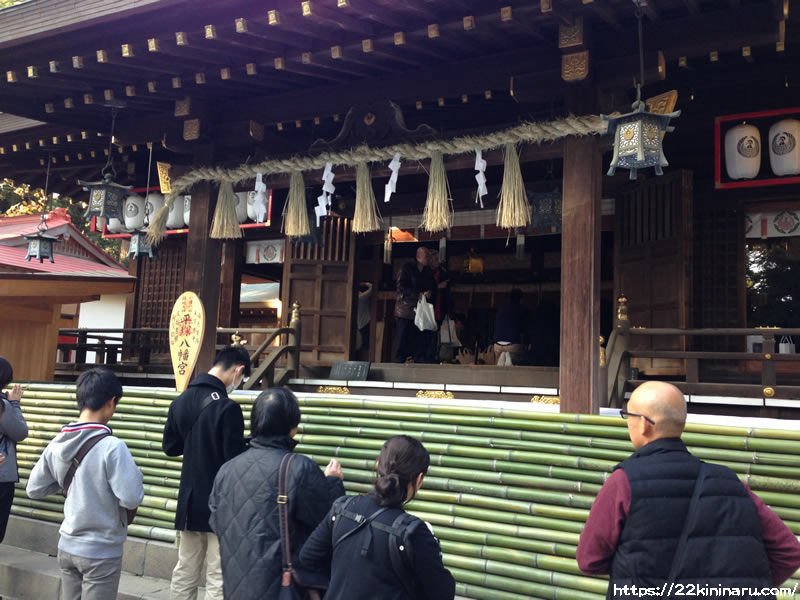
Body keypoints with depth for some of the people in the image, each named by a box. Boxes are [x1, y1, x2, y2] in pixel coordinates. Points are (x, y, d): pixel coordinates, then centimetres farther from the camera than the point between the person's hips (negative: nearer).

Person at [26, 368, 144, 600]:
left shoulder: (57, 444, -2)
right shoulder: (112, 447, -22)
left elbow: (33, 489, 7)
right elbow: (131, 498, -23)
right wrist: (134, 475, -5)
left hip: (67, 546, 6)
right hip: (101, 552, -6)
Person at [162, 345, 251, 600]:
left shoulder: (180, 401, 5)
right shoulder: (227, 407, -19)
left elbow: (170, 447, 15)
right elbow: (235, 461, -18)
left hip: (189, 502, 7)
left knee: (184, 575, 16)